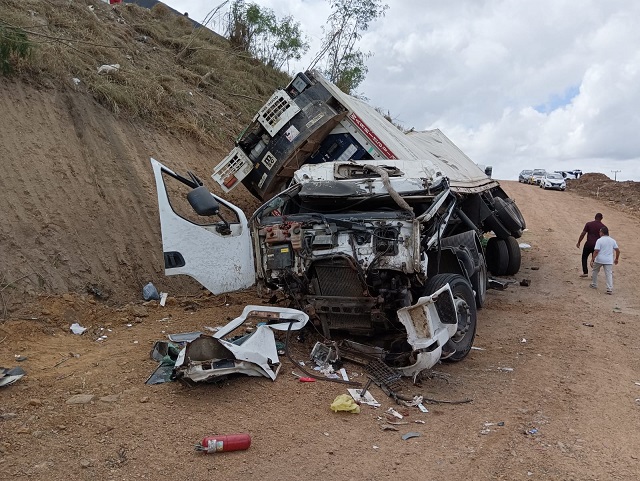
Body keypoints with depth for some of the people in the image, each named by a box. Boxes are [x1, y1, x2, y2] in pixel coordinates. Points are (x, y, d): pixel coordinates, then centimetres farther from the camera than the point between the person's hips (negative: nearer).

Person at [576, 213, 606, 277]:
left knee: (584, 257, 14)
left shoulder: (588, 224, -2)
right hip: (597, 245, 2)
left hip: (588, 244, -2)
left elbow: (583, 234, -5)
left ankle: (585, 272, 4)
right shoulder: (603, 227, 1)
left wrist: (578, 242, 2)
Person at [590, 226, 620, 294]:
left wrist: (592, 260, -12)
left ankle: (594, 284, 30)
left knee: (595, 271, 19)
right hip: (609, 261, 3)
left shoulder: (599, 240, -9)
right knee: (609, 274, 3)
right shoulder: (612, 240, 6)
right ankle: (610, 289, -5)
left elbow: (596, 251, -15)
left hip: (599, 260, -3)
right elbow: (618, 250, 6)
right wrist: (616, 259, 18)